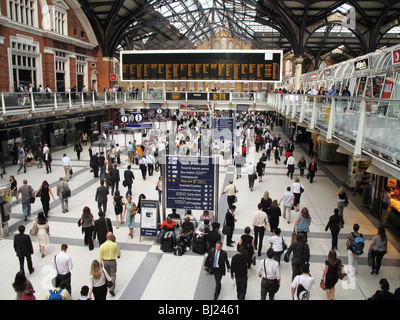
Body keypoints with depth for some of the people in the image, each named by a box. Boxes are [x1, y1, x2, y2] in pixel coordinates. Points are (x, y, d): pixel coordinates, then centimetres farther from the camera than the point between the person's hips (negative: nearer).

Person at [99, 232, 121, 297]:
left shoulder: (102, 245, -17)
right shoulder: (115, 245, -20)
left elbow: (100, 256, -7)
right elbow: (118, 252, -1)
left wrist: (100, 263, 9)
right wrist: (119, 255, 22)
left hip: (105, 261, 2)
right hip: (112, 261, -2)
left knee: (108, 273, 27)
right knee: (113, 275, 9)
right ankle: (112, 289, 2)